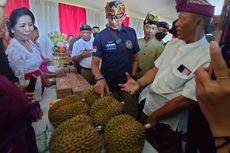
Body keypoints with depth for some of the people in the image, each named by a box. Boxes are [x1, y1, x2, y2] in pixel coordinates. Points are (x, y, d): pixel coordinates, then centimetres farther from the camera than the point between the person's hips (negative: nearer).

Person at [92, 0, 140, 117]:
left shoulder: (131, 33, 2)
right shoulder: (101, 36, -7)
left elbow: (134, 58, 7)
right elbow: (95, 63, -11)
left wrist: (133, 77, -5)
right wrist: (99, 79, -30)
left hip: (127, 84, 2)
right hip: (108, 85, -2)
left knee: (131, 115, 14)